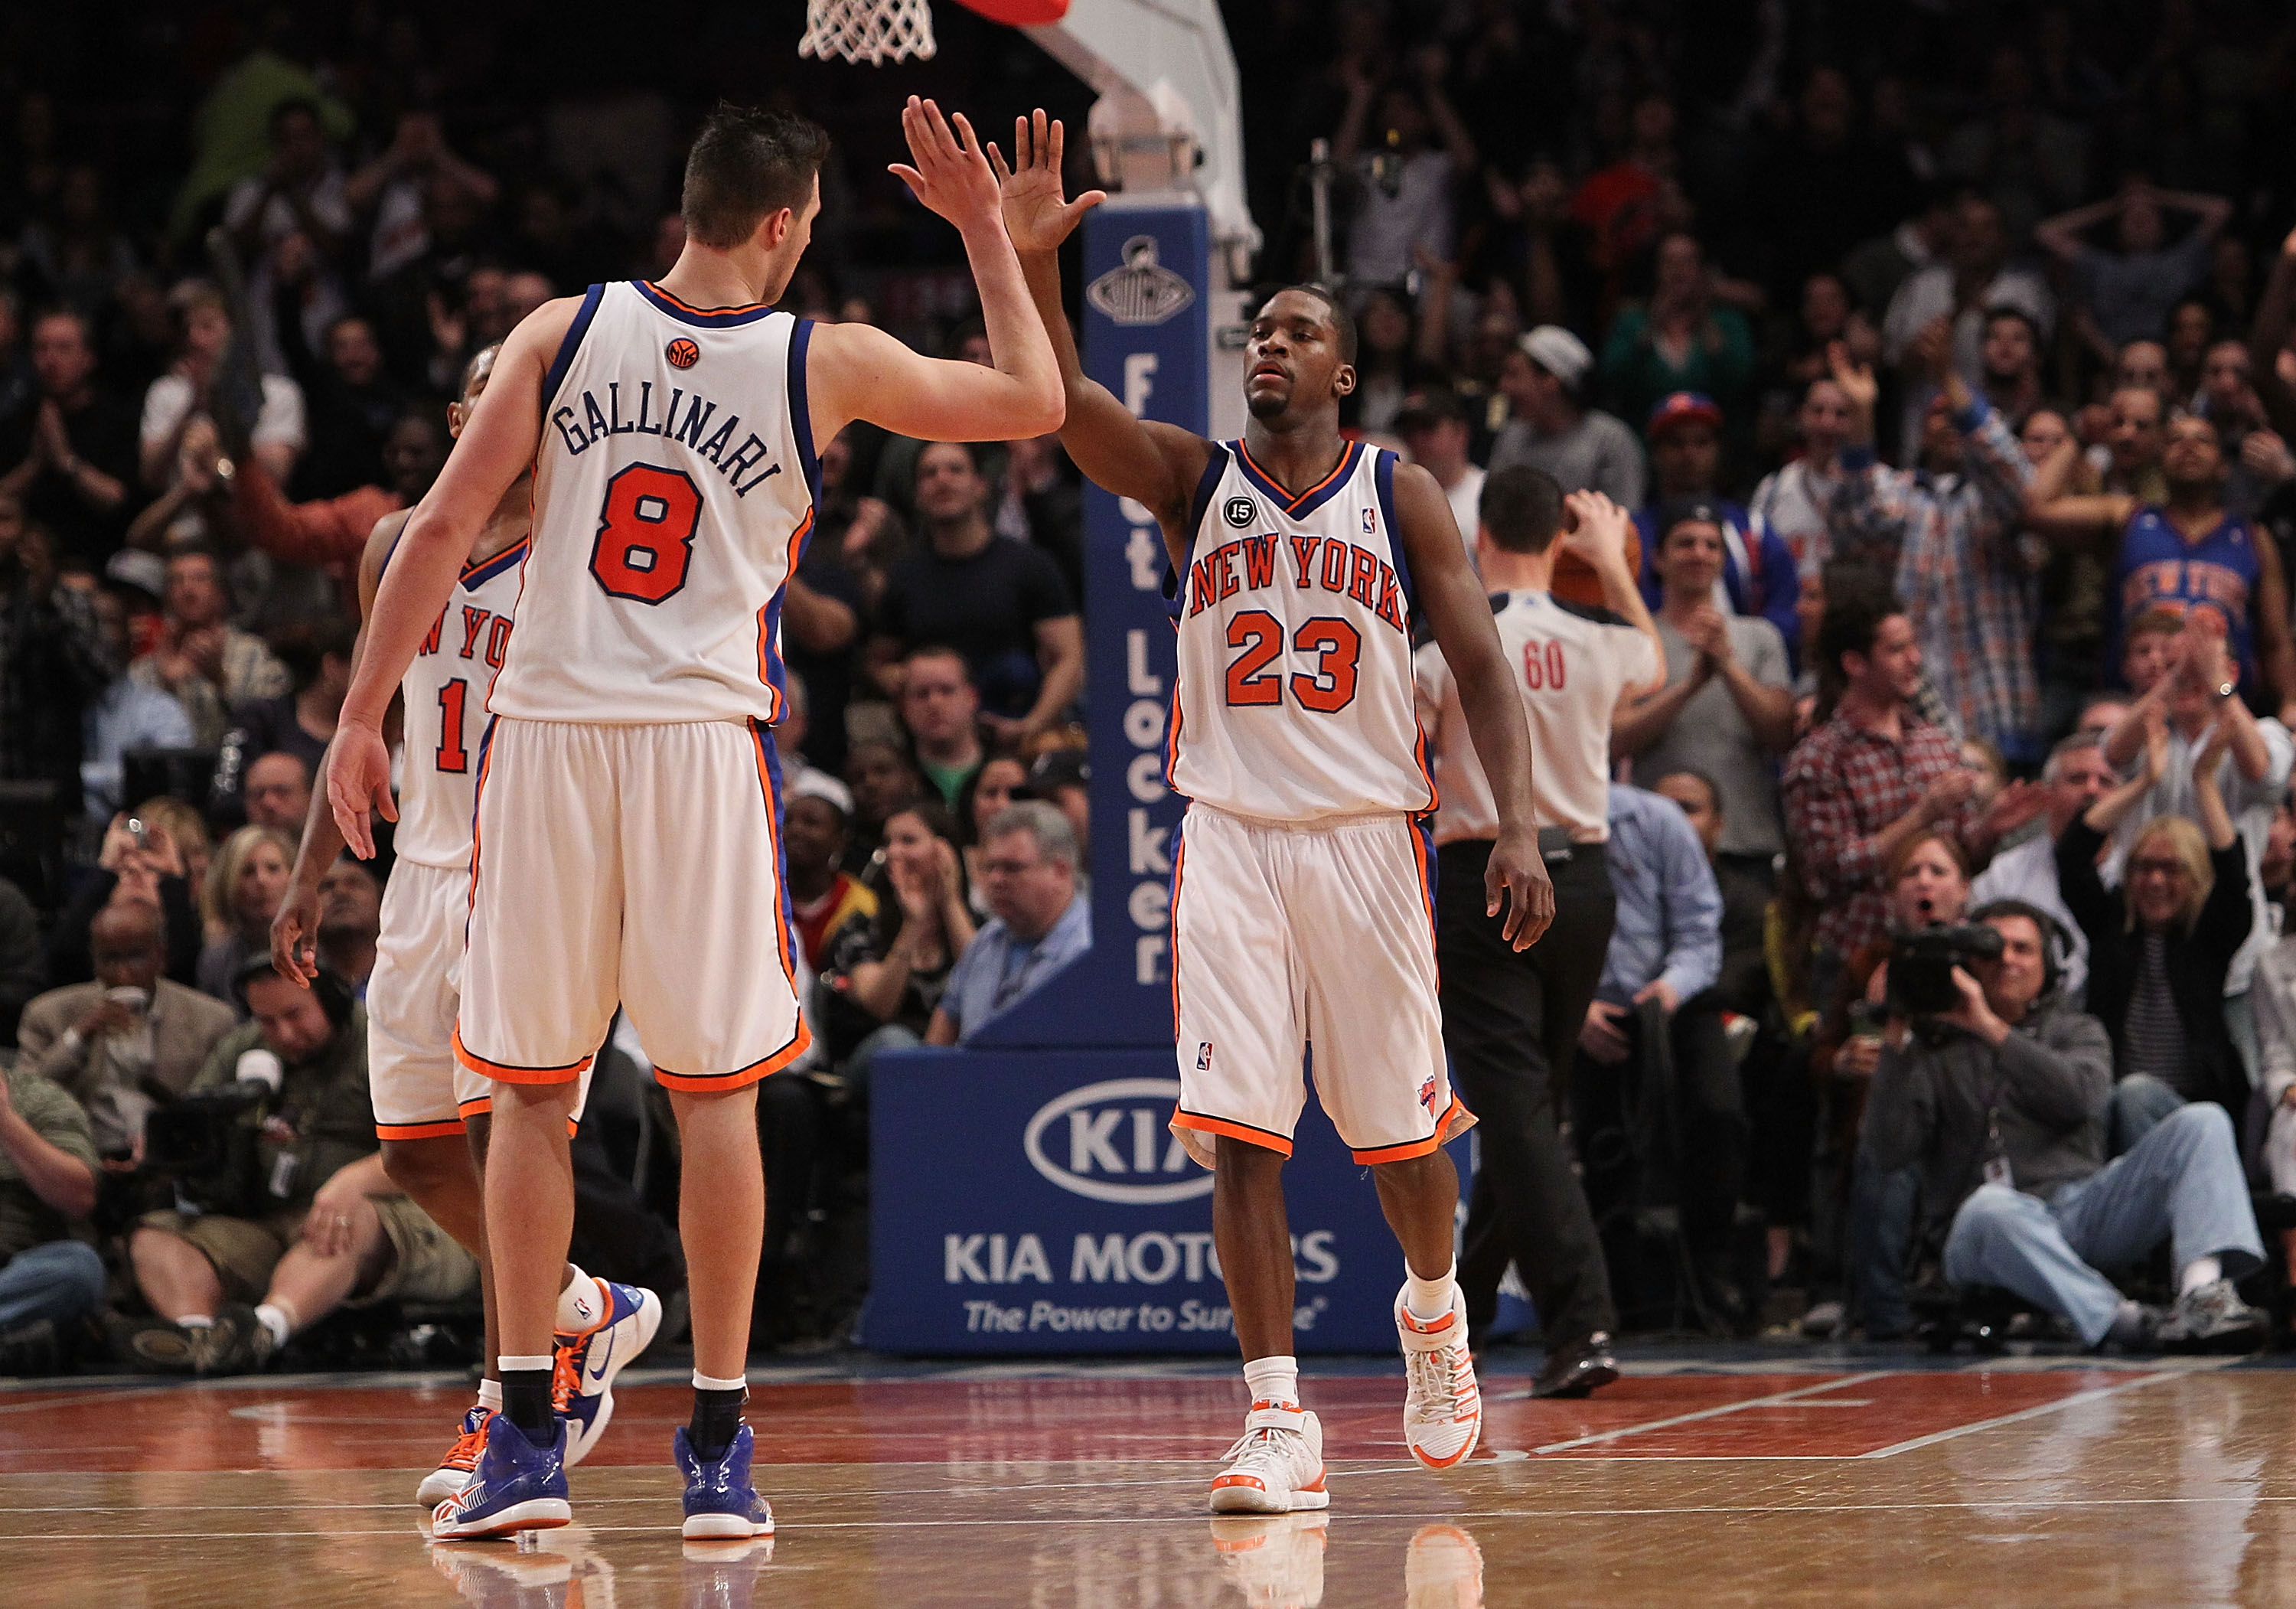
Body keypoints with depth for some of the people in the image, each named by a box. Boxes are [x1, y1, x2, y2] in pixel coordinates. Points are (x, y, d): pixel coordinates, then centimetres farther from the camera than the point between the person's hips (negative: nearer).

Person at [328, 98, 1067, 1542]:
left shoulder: (562, 333, 3)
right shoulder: (825, 363, 0)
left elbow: (445, 527, -1)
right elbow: (1035, 403, 11)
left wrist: (363, 716, 3)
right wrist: (987, 231, 20)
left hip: (547, 732, 1)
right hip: (706, 736, -1)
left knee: (532, 1089, 9)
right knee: (716, 1089, 6)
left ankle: (527, 1438, 7)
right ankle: (719, 1450, 6)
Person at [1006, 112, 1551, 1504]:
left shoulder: (1403, 497, 4)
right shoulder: (1192, 480, 5)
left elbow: (1481, 665, 2)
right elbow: (1068, 403, -12)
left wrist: (1519, 828, -11)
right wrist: (1032, 263, -29)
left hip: (1367, 835, 0)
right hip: (1231, 831, 0)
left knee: (1400, 1122, 9)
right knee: (1242, 1130, -9)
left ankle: (1434, 1309, 39)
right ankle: (1281, 1421, -10)